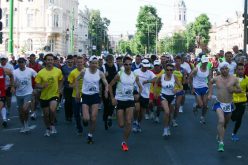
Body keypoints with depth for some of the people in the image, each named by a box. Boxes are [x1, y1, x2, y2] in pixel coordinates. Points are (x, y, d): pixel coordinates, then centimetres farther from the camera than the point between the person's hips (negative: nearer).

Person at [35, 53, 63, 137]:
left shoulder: (58, 71, -6)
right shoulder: (41, 73, -9)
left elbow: (61, 80, 13)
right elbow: (37, 85, -6)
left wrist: (60, 88, -1)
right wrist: (42, 86, -26)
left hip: (54, 94, -1)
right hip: (44, 96, 1)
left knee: (52, 109, -26)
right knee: (46, 114, 12)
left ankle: (52, 124, 1)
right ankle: (48, 128, 37)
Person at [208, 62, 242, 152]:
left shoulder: (234, 79, -6)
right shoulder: (216, 79, -5)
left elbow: (240, 90, 4)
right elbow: (210, 82, 18)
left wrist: (234, 90, -17)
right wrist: (210, 93, 14)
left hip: (229, 105, 2)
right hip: (219, 104, -2)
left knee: (225, 123, 18)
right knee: (221, 121, -23)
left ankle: (220, 135, 48)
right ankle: (221, 143, -22)